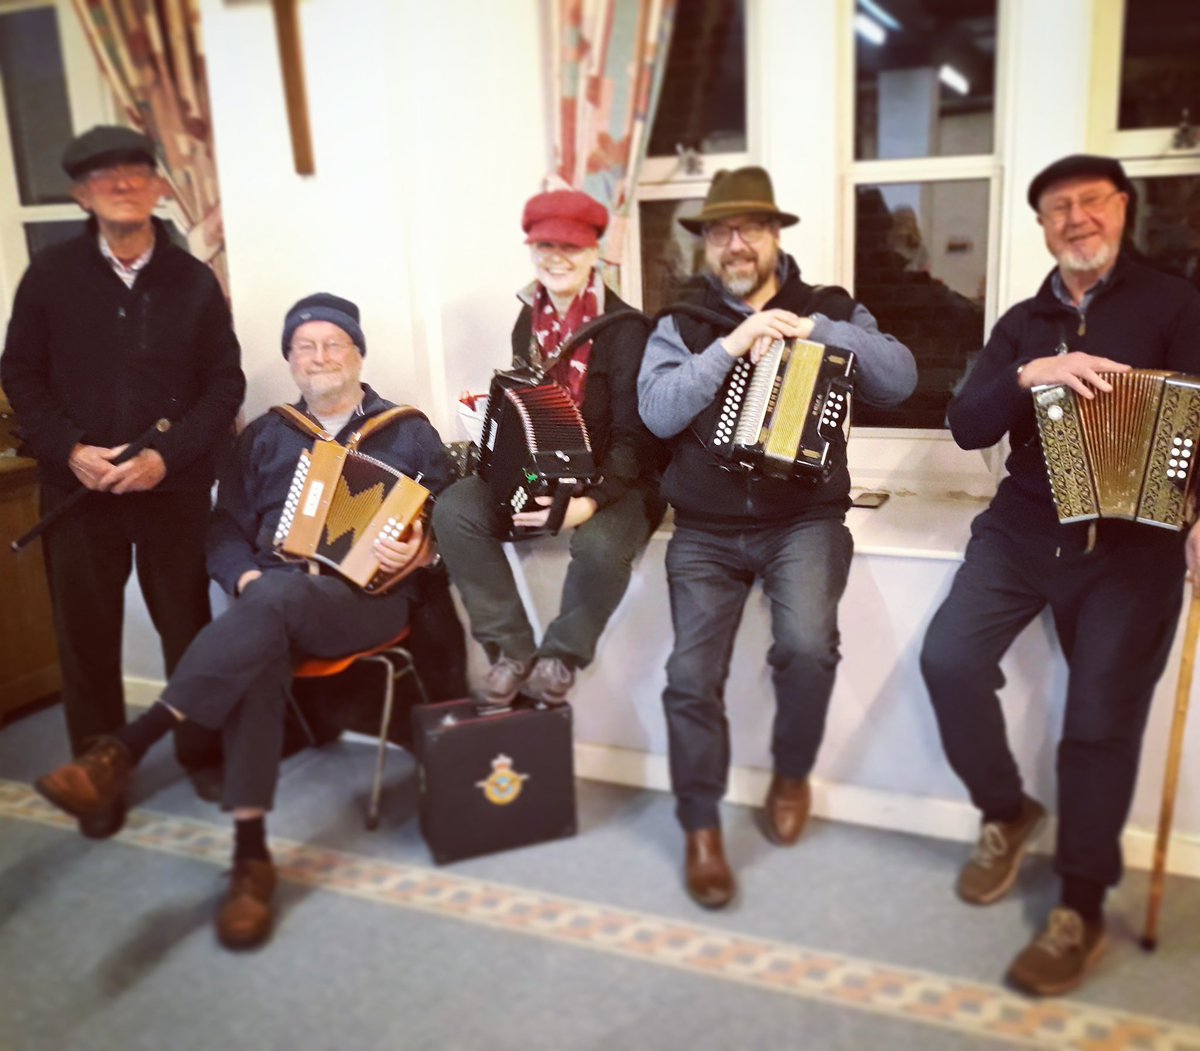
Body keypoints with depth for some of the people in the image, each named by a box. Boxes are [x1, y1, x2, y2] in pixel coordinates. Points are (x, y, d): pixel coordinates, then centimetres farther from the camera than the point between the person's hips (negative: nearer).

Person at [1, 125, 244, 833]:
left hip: (175, 485, 0)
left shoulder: (192, 281, 1)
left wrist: (167, 456, -12)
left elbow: (225, 385, 0)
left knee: (187, 623, 8)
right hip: (77, 485, 1)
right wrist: (71, 450, -11)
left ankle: (205, 753, 26)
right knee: (86, 634, 6)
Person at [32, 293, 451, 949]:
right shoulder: (265, 436, 21)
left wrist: (419, 550, -17)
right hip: (271, 596, 3)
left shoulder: (408, 432, 13)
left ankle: (127, 747, -38)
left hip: (365, 598, -3)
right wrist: (245, 575, -6)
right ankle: (250, 853, -33)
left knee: (278, 596, -36)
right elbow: (226, 527, 16)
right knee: (254, 652, -34)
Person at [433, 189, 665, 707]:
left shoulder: (625, 328, -14)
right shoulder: (529, 320, 7)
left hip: (615, 482, -5)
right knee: (454, 509, -18)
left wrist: (592, 500, -33)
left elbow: (633, 434, -19)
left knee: (601, 544, -38)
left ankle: (561, 656, -7)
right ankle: (513, 651, -9)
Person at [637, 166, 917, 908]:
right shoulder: (683, 323, 7)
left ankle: (793, 773, 7)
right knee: (692, 672, -13)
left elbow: (901, 380, -7)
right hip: (706, 529, 1)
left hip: (805, 519, -1)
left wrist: (812, 330, -16)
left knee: (807, 644, -25)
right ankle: (702, 828, 9)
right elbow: (657, 413, -9)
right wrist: (729, 346, -17)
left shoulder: (829, 308, 7)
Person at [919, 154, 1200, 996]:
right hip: (1024, 528, 3)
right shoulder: (1023, 323, 13)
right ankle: (1007, 812, 13)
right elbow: (967, 427, 1)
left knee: (1103, 718, -5)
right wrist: (1030, 376, -19)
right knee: (950, 659, -14)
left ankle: (1082, 911, 10)